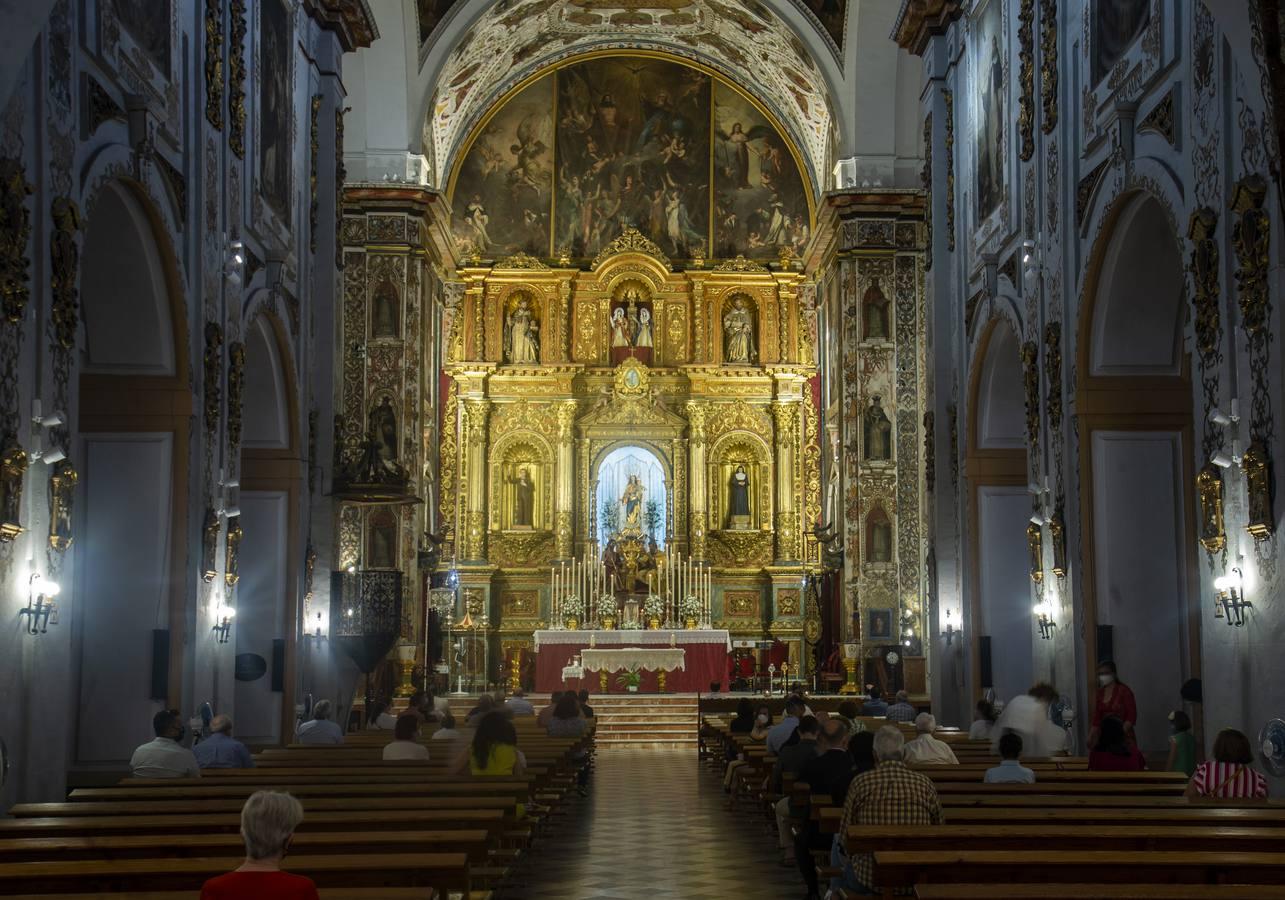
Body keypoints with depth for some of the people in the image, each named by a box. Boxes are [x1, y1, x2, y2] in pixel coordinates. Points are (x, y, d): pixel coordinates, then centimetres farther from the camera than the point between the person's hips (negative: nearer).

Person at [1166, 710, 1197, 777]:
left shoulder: (1174, 739, -13)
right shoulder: (1192, 738, 8)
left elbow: (1171, 759, -13)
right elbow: (1194, 759, 12)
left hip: (1178, 774, -7)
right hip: (1191, 774, 7)